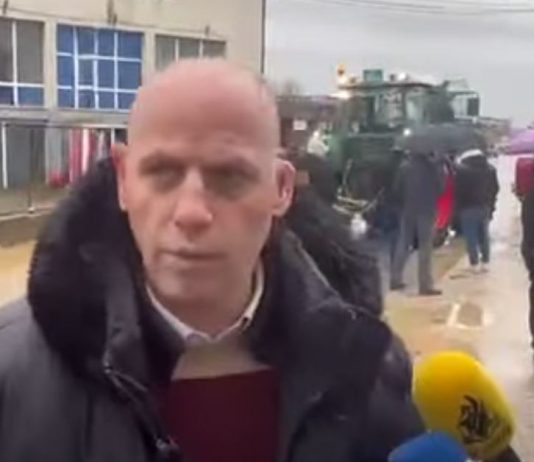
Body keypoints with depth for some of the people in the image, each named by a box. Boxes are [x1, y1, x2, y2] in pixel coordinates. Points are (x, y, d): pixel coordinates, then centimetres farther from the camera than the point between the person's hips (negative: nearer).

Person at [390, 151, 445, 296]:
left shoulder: (405, 166, -2)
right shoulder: (434, 165, -8)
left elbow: (397, 189, 1)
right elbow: (441, 187, -3)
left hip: (408, 210, 3)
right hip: (427, 210, -3)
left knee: (403, 245, 13)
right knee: (425, 247, 0)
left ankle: (396, 279, 16)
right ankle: (426, 285, -2)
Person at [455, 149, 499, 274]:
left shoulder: (461, 169, -9)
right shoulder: (490, 168, 9)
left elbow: (458, 190, -10)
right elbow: (495, 188, 11)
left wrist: (459, 207, -1)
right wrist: (491, 204, 16)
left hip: (468, 207, -5)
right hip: (485, 206, 5)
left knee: (471, 237, 1)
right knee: (484, 235, 13)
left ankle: (474, 264, 4)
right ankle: (485, 262, 15)